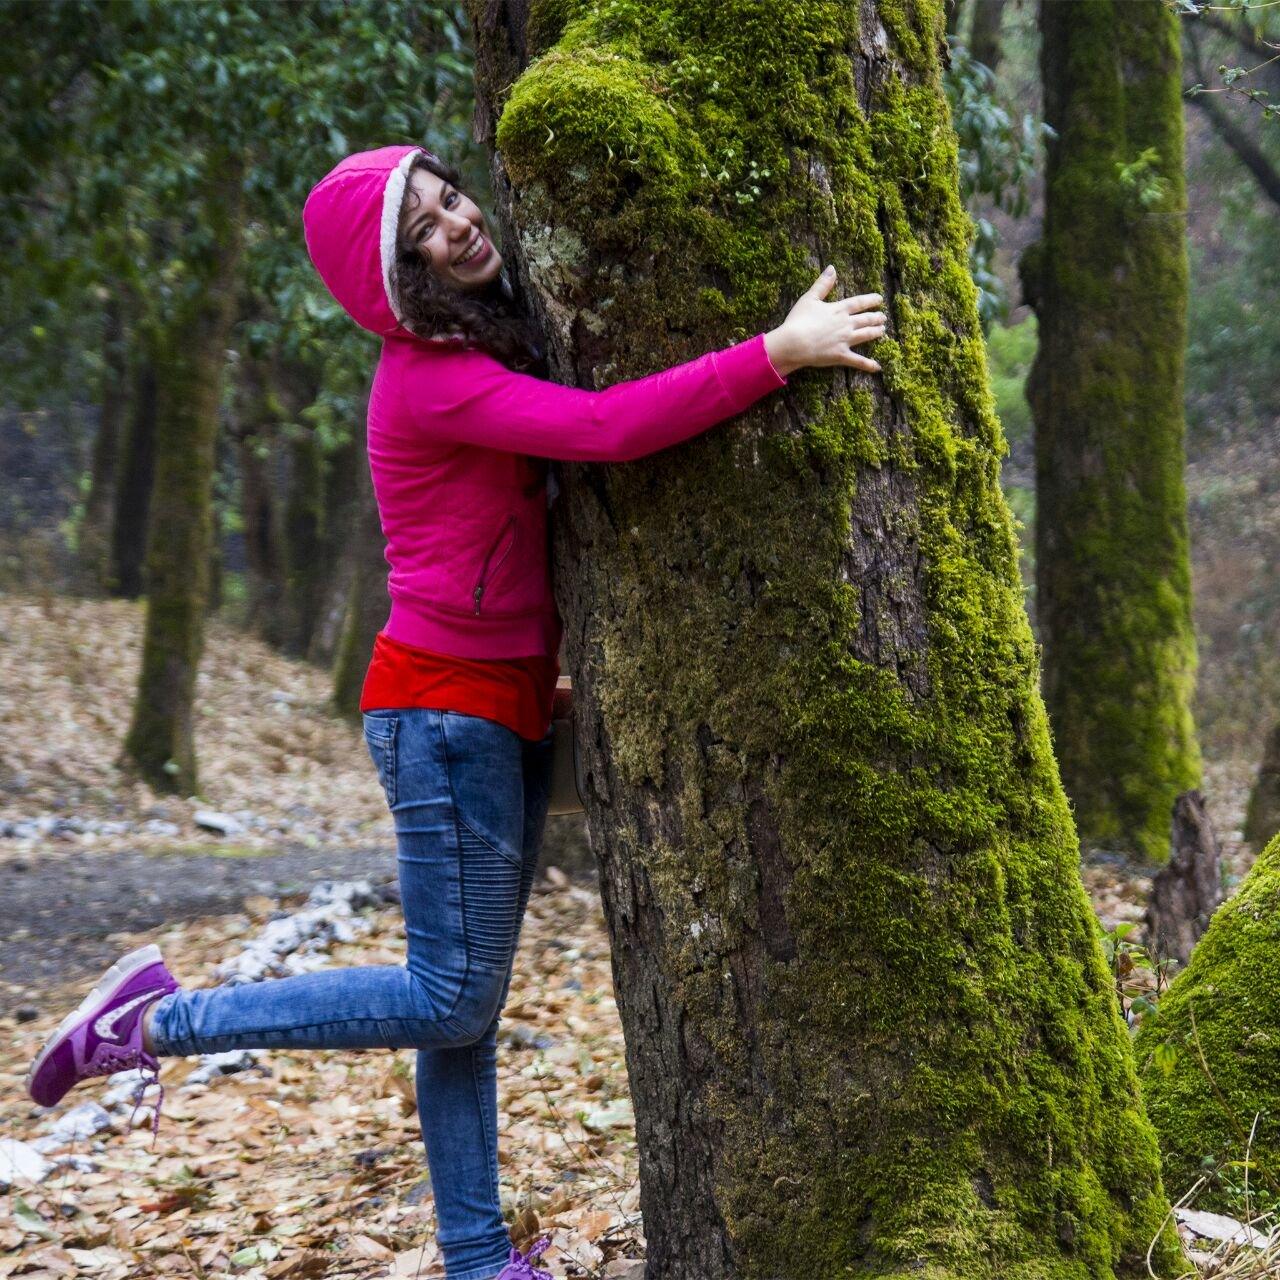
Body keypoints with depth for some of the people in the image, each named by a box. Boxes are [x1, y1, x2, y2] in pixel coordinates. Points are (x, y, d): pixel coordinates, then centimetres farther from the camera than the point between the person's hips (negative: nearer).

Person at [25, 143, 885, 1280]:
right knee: (452, 998, -4)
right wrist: (774, 354, -31)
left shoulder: (491, 351, 12)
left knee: (471, 1008, 11)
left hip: (508, 711, 9)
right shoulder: (428, 377, -18)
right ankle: (157, 1021, 4)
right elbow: (603, 429, -30)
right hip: (449, 708, -9)